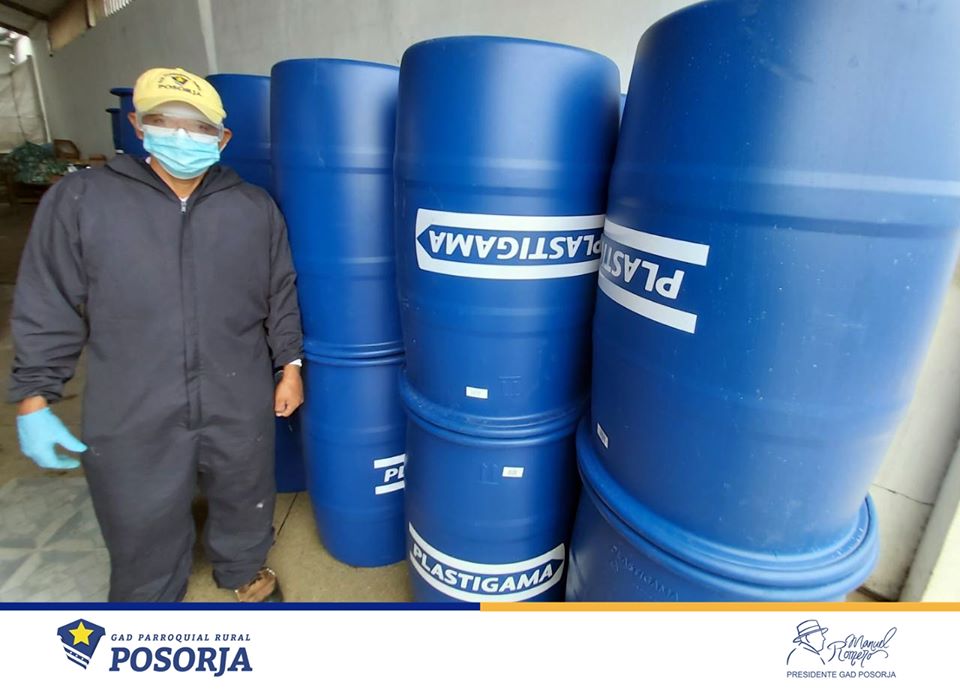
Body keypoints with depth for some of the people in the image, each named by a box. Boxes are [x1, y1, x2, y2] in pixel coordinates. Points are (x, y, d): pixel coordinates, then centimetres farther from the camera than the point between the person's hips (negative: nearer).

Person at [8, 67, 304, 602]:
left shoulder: (256, 207, 1)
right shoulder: (79, 200, -4)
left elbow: (281, 295, 6)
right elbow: (47, 310, 0)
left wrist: (289, 365, 5)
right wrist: (34, 399, -1)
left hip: (240, 408, 2)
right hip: (132, 419, -1)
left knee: (245, 501, 22)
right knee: (143, 532, 17)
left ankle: (244, 569, 51)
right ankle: (150, 599, 46)